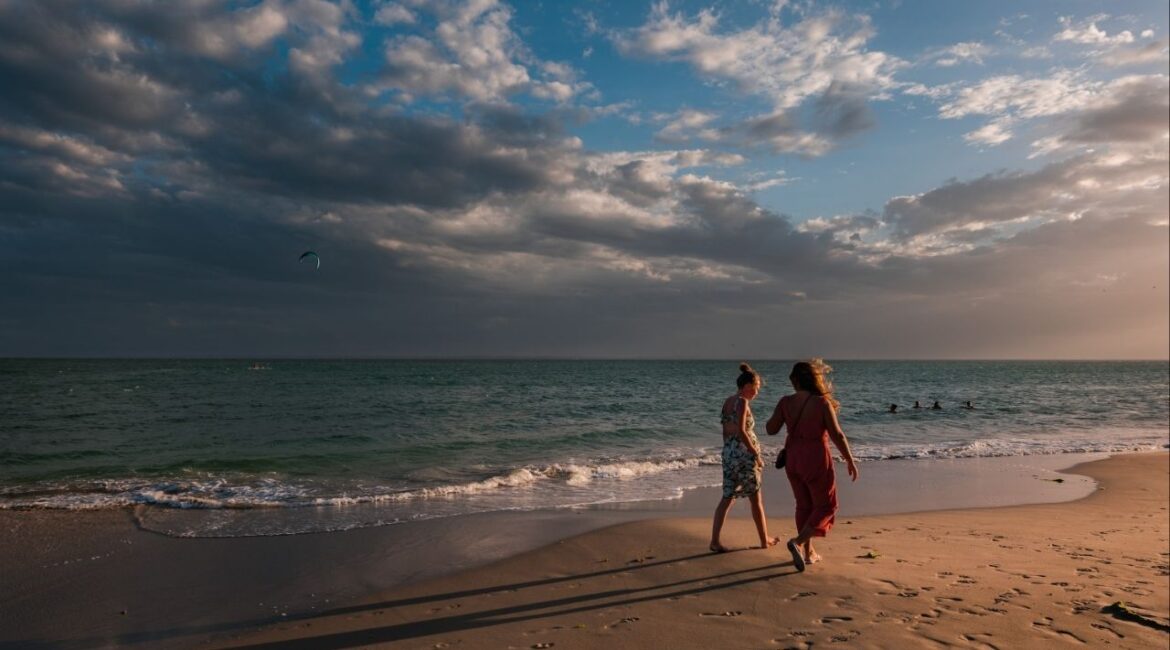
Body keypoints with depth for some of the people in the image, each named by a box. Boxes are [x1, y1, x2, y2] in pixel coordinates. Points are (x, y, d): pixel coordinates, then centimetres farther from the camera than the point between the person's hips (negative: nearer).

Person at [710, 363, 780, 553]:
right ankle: (764, 539, 25)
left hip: (729, 452, 7)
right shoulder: (742, 402, -14)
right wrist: (757, 454, -17)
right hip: (744, 453, -7)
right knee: (756, 498, 10)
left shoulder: (727, 401, 10)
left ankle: (715, 541, 0)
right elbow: (741, 431, -22)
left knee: (728, 497, 8)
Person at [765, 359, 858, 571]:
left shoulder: (786, 402, -7)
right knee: (825, 506, 12)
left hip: (793, 458, 4)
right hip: (816, 459, -4)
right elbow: (837, 435, -13)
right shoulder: (822, 403, -16)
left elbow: (771, 429, -1)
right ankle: (798, 542, -7)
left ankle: (808, 552, 27)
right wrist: (850, 460, -2)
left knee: (804, 505, 20)